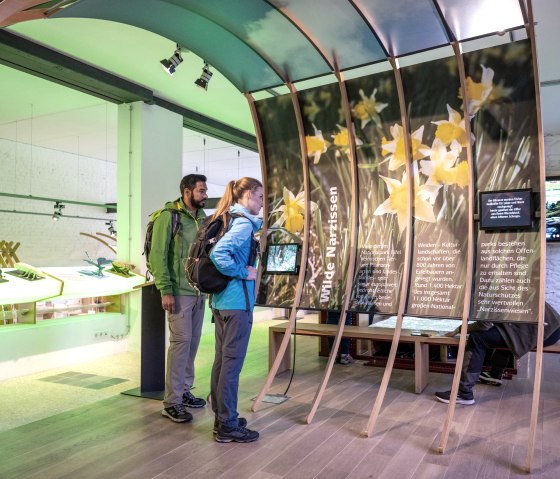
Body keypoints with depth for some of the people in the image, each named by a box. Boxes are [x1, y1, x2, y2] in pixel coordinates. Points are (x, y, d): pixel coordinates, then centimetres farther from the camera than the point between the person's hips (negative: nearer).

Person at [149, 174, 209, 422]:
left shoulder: (203, 218, 11)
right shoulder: (168, 216, -8)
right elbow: (157, 255, -11)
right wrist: (165, 290, -16)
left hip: (199, 292, 7)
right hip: (179, 292, -6)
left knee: (193, 342, 12)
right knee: (181, 341, -7)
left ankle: (184, 390, 26)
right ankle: (171, 402, 3)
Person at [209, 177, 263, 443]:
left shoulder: (227, 220, 13)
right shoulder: (244, 223, -14)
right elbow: (219, 253, -28)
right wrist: (244, 272, -17)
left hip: (220, 301, 10)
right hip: (237, 302, -10)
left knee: (221, 359, 15)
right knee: (232, 362, -1)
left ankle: (222, 417, 28)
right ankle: (228, 427, 9)